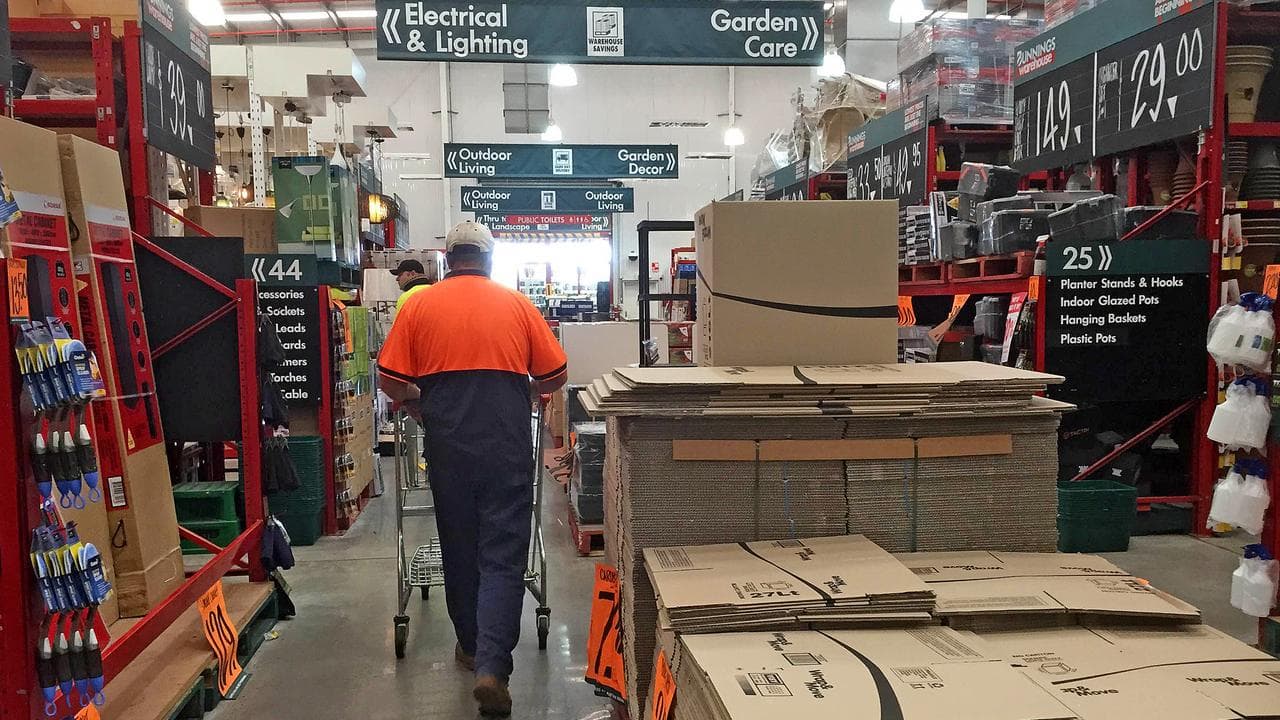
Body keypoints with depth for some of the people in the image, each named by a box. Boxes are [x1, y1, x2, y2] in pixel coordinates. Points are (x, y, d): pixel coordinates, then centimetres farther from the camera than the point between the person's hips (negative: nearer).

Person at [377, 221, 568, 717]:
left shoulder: (419, 305, 4)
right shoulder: (517, 305, 5)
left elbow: (390, 381, 1)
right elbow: (554, 376, 6)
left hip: (448, 444, 1)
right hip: (508, 444, -1)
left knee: (459, 549, 17)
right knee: (503, 555, 1)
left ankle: (471, 647, 31)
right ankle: (491, 667, -10)